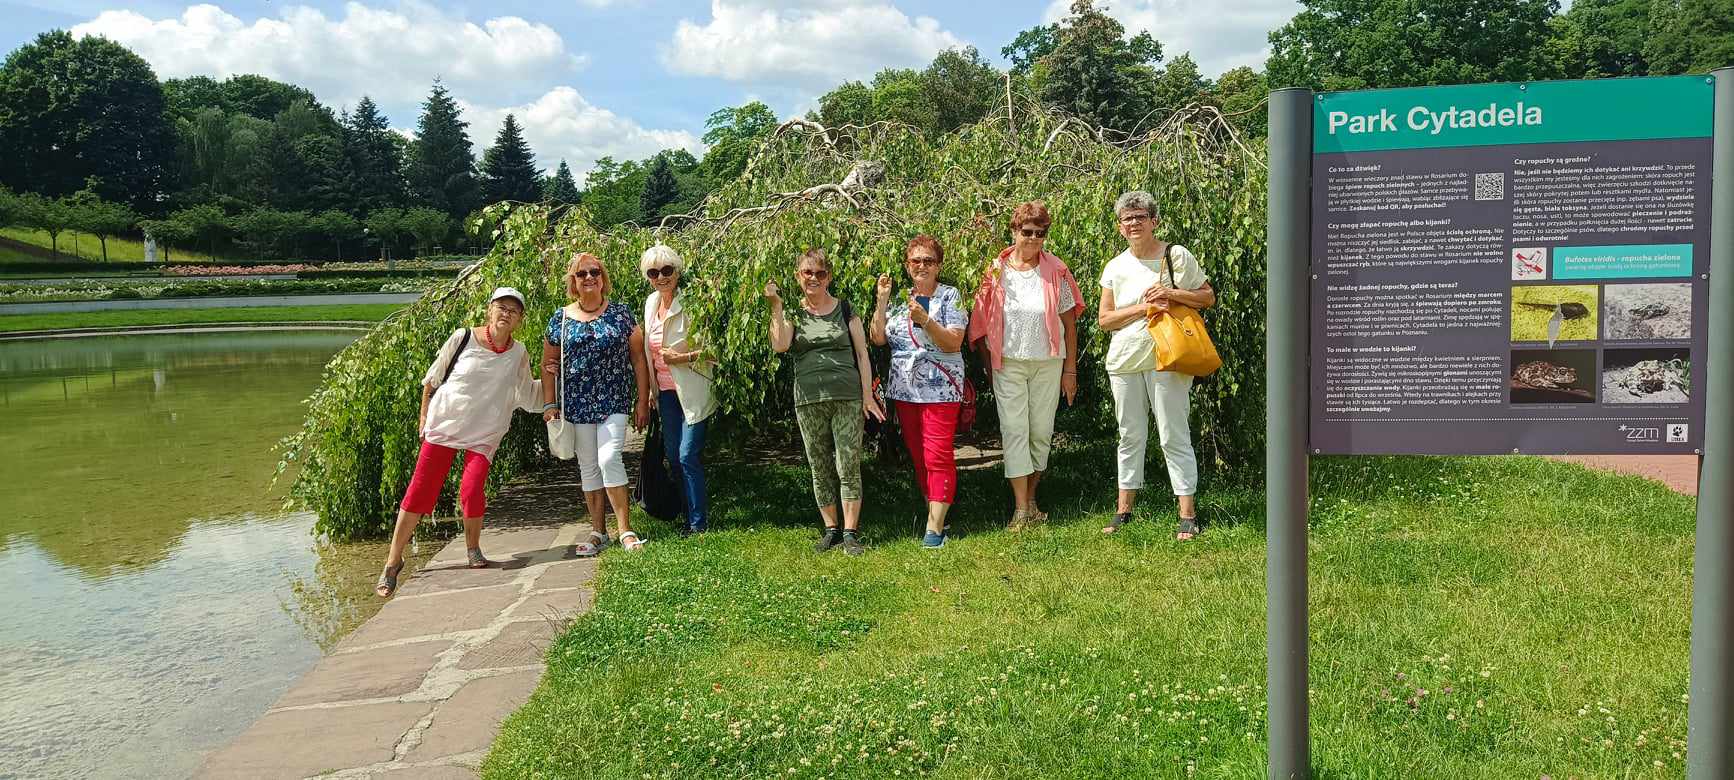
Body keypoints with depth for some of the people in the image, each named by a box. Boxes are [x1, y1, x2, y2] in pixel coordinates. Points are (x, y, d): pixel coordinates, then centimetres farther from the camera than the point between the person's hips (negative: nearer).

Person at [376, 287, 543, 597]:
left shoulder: (519, 354, 0)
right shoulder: (463, 338, -7)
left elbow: (529, 399, 10)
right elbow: (432, 378, 6)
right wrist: (424, 414, 9)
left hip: (483, 435, 1)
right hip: (443, 426, -1)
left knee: (471, 493, -17)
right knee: (419, 492, -3)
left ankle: (473, 549, 11)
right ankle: (393, 562, 9)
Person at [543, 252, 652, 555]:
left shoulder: (621, 313, 2)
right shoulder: (560, 319, 5)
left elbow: (638, 358, 3)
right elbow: (548, 365, 11)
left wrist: (642, 401, -1)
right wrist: (549, 404, 2)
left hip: (614, 402, -3)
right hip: (578, 405, 3)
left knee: (609, 459, -17)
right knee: (588, 467, 8)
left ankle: (626, 530, -9)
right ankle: (598, 532, 19)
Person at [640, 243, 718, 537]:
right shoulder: (651, 302, 8)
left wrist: (684, 358, -20)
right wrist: (651, 388, 16)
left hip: (693, 390, -7)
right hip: (666, 390, 7)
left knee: (688, 456, -8)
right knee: (673, 455, 10)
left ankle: (698, 523, 2)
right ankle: (689, 515, 23)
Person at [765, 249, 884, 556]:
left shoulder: (845, 309, 5)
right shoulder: (793, 313, 8)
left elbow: (862, 353, 4)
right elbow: (780, 346, -10)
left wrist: (868, 395, -2)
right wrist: (776, 306, -11)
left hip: (846, 398, -2)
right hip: (808, 401, 2)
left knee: (849, 467, -4)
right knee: (820, 469, 8)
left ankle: (850, 532, 4)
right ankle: (831, 529, 19)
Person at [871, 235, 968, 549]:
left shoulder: (950, 296, -2)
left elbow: (954, 343, -12)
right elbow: (878, 338, 2)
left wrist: (925, 320, -24)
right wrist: (882, 300, -5)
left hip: (939, 390, -5)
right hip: (904, 390, 5)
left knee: (937, 456, -9)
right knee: (918, 457, 9)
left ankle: (935, 528, -8)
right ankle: (935, 515, 19)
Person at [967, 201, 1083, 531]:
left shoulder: (1056, 271, 0)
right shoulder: (996, 271, -1)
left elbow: (1069, 324, 3)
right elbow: (983, 323, 4)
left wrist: (1070, 369, 1)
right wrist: (989, 363, 2)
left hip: (1048, 363, 1)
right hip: (1009, 364, -1)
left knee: (1041, 432, 7)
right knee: (1014, 431, -6)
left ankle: (1031, 498, 23)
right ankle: (1021, 509, -5)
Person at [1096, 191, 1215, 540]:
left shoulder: (1177, 256, 0)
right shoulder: (1115, 268, 8)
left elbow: (1208, 298, 3)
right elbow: (1104, 318, 4)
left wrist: (1172, 293, -13)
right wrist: (1142, 307, -10)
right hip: (1124, 362, 4)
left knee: (1174, 436, -3)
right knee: (1130, 436, 11)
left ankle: (1188, 515, 2)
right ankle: (1124, 511, 20)